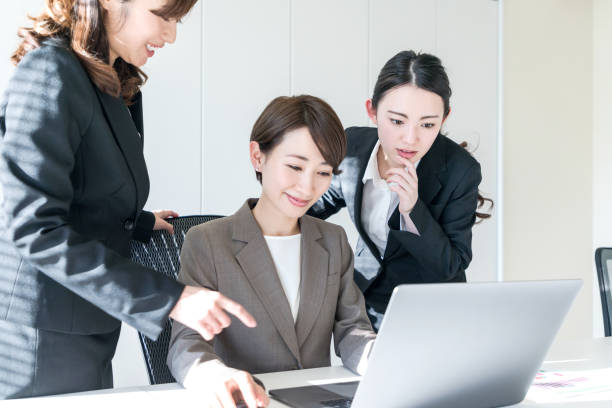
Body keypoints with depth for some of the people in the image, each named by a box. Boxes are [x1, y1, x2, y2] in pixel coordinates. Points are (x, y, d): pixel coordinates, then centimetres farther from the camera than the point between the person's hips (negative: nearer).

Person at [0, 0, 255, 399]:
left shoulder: (114, 85, 9)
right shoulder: (50, 73, -18)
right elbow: (36, 229, -24)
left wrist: (141, 223, 23)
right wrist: (170, 299, -27)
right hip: (44, 340, -8)